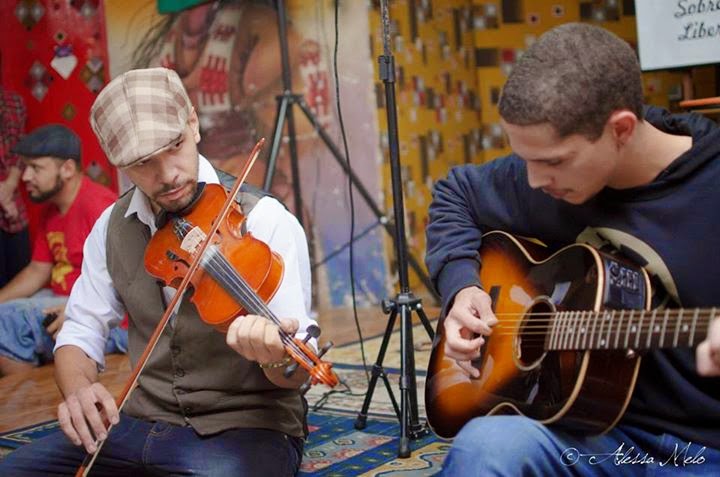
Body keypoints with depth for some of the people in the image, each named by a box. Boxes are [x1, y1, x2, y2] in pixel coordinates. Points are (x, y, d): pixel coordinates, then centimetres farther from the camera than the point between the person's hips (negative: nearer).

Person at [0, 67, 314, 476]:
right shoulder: (112, 227, 4)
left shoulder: (265, 221, -13)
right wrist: (78, 387, -16)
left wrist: (277, 358, -40)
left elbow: (296, 372, -16)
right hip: (142, 423, 6)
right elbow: (82, 331, 7)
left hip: (245, 427, -5)